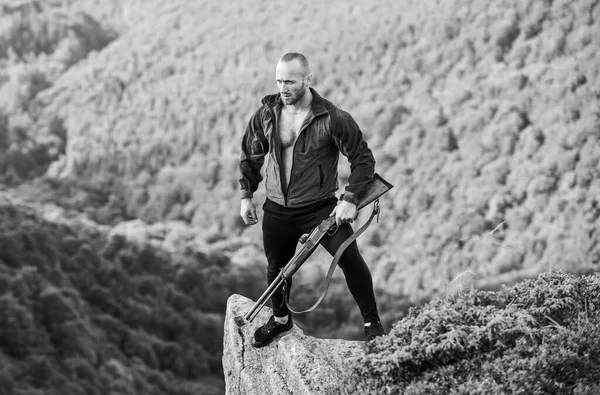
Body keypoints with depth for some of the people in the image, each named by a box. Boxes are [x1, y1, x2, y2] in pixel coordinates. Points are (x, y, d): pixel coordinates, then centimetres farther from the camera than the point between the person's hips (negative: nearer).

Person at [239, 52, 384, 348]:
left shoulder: (332, 118, -15)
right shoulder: (266, 114, -3)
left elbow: (363, 158, -8)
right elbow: (250, 156, 13)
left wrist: (350, 199, -16)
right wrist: (246, 196, 9)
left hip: (320, 207, -4)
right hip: (277, 211, 4)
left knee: (350, 258, -19)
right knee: (276, 268, 14)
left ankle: (372, 323, -3)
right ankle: (280, 318, 42)